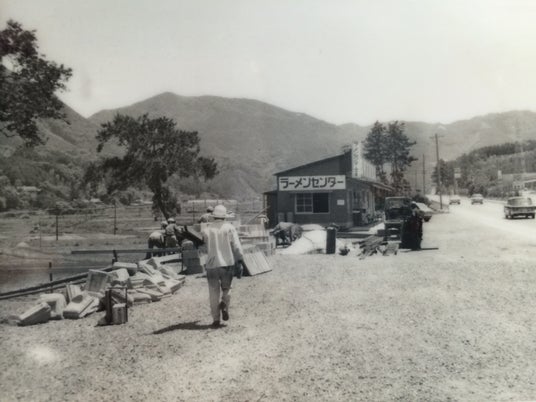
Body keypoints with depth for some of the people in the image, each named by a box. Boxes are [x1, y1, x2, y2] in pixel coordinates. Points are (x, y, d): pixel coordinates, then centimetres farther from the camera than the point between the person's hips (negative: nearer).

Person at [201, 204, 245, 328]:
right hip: (227, 263, 0)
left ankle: (216, 319, 7)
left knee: (214, 292, 8)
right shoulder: (229, 228, 0)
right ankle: (224, 305, -11)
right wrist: (240, 259, -3)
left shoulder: (206, 230, 2)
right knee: (226, 288, 17)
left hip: (212, 264, 0)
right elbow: (236, 245, -7)